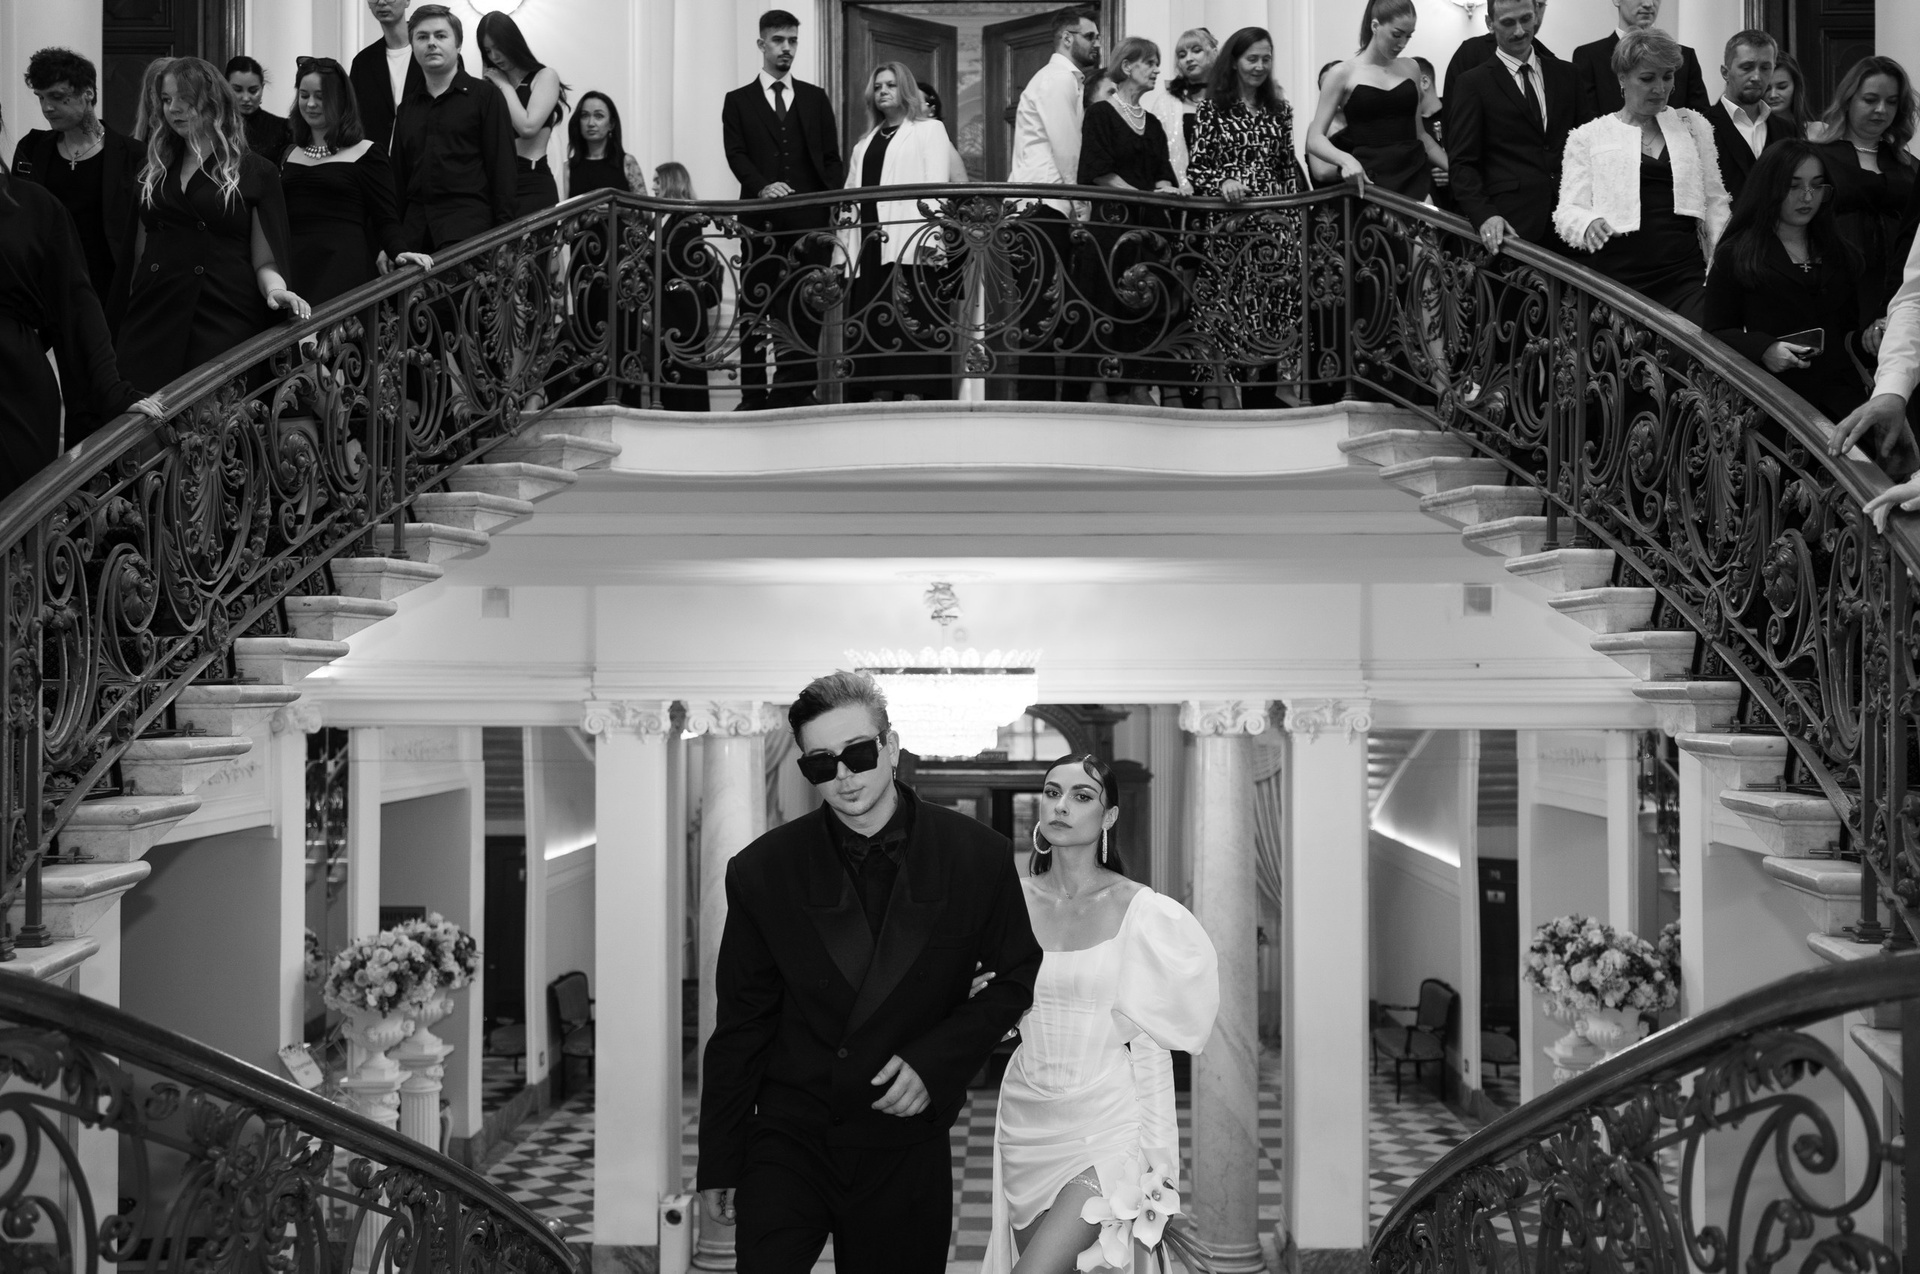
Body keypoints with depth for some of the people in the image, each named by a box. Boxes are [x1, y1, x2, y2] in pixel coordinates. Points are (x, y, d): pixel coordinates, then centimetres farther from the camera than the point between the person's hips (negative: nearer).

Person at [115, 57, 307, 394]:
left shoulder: (255, 173, 5)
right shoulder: (155, 169, 18)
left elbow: (265, 259, 2)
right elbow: (139, 252, 19)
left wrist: (275, 289, -19)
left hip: (225, 323, -3)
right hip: (153, 323, 3)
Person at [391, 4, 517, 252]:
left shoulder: (484, 97, 5)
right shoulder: (407, 107, 19)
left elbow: (501, 168, -1)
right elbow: (399, 174, 20)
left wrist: (502, 234, -9)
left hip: (467, 223, -4)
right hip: (416, 224, 5)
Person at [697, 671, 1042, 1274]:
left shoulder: (978, 856, -6)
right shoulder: (762, 870, -3)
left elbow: (1018, 975, 7)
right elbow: (740, 1023, 4)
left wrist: (936, 1061, -8)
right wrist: (719, 1165, 6)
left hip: (905, 1153, 0)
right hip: (788, 1140, 0)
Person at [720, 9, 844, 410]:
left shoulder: (815, 98, 17)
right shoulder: (738, 101, 13)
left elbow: (832, 159, 12)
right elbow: (736, 155, 0)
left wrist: (835, 207, -2)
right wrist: (761, 186, -19)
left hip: (810, 219, 1)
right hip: (761, 220, -1)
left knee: (806, 308, -4)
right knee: (756, 307, -2)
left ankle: (798, 390, -1)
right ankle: (754, 394, 0)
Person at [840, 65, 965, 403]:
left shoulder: (929, 130, 10)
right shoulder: (865, 144, 25)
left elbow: (936, 185, -3)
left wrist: (932, 236, -17)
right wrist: (843, 248, 10)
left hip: (911, 247, -5)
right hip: (869, 248, 5)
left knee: (911, 326, -9)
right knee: (872, 330, -1)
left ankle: (913, 396, -11)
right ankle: (877, 399, -1)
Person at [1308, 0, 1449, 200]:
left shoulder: (1410, 68, 15)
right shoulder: (1343, 74, 2)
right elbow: (1315, 139, -4)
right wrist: (1345, 159, -23)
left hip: (1414, 175, 4)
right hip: (1370, 179, -4)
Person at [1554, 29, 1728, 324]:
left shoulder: (1693, 126, 18)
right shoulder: (1588, 137, 9)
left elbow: (1715, 202, 19)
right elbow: (1568, 210, 2)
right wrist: (1588, 223, -22)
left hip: (1686, 277, 2)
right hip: (1618, 276, -1)